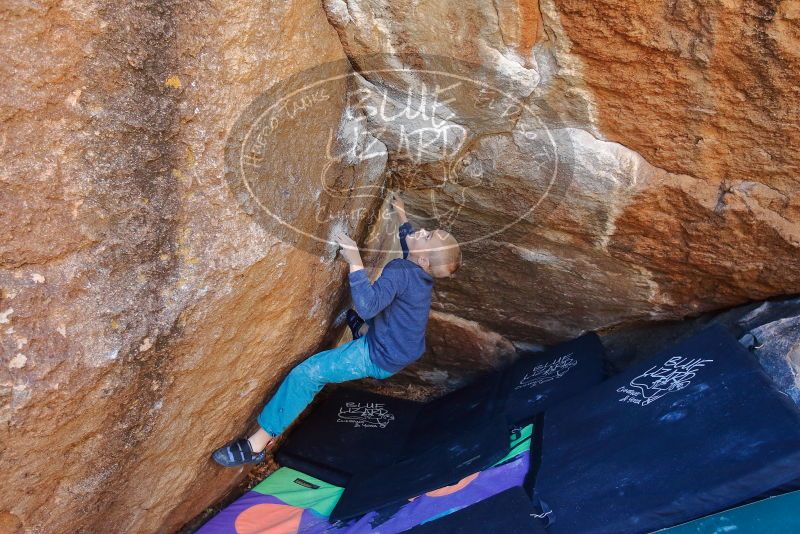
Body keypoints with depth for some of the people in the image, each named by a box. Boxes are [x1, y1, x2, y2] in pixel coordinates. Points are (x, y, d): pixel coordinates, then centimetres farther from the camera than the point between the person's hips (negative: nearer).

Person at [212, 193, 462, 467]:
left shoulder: (399, 271, -31)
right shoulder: (423, 270, -4)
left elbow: (367, 306, -45)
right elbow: (410, 246, 22)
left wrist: (355, 262, -42)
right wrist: (402, 217, 29)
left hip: (379, 358, -10)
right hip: (404, 349, 10)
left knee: (305, 374, -15)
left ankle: (258, 443, -8)